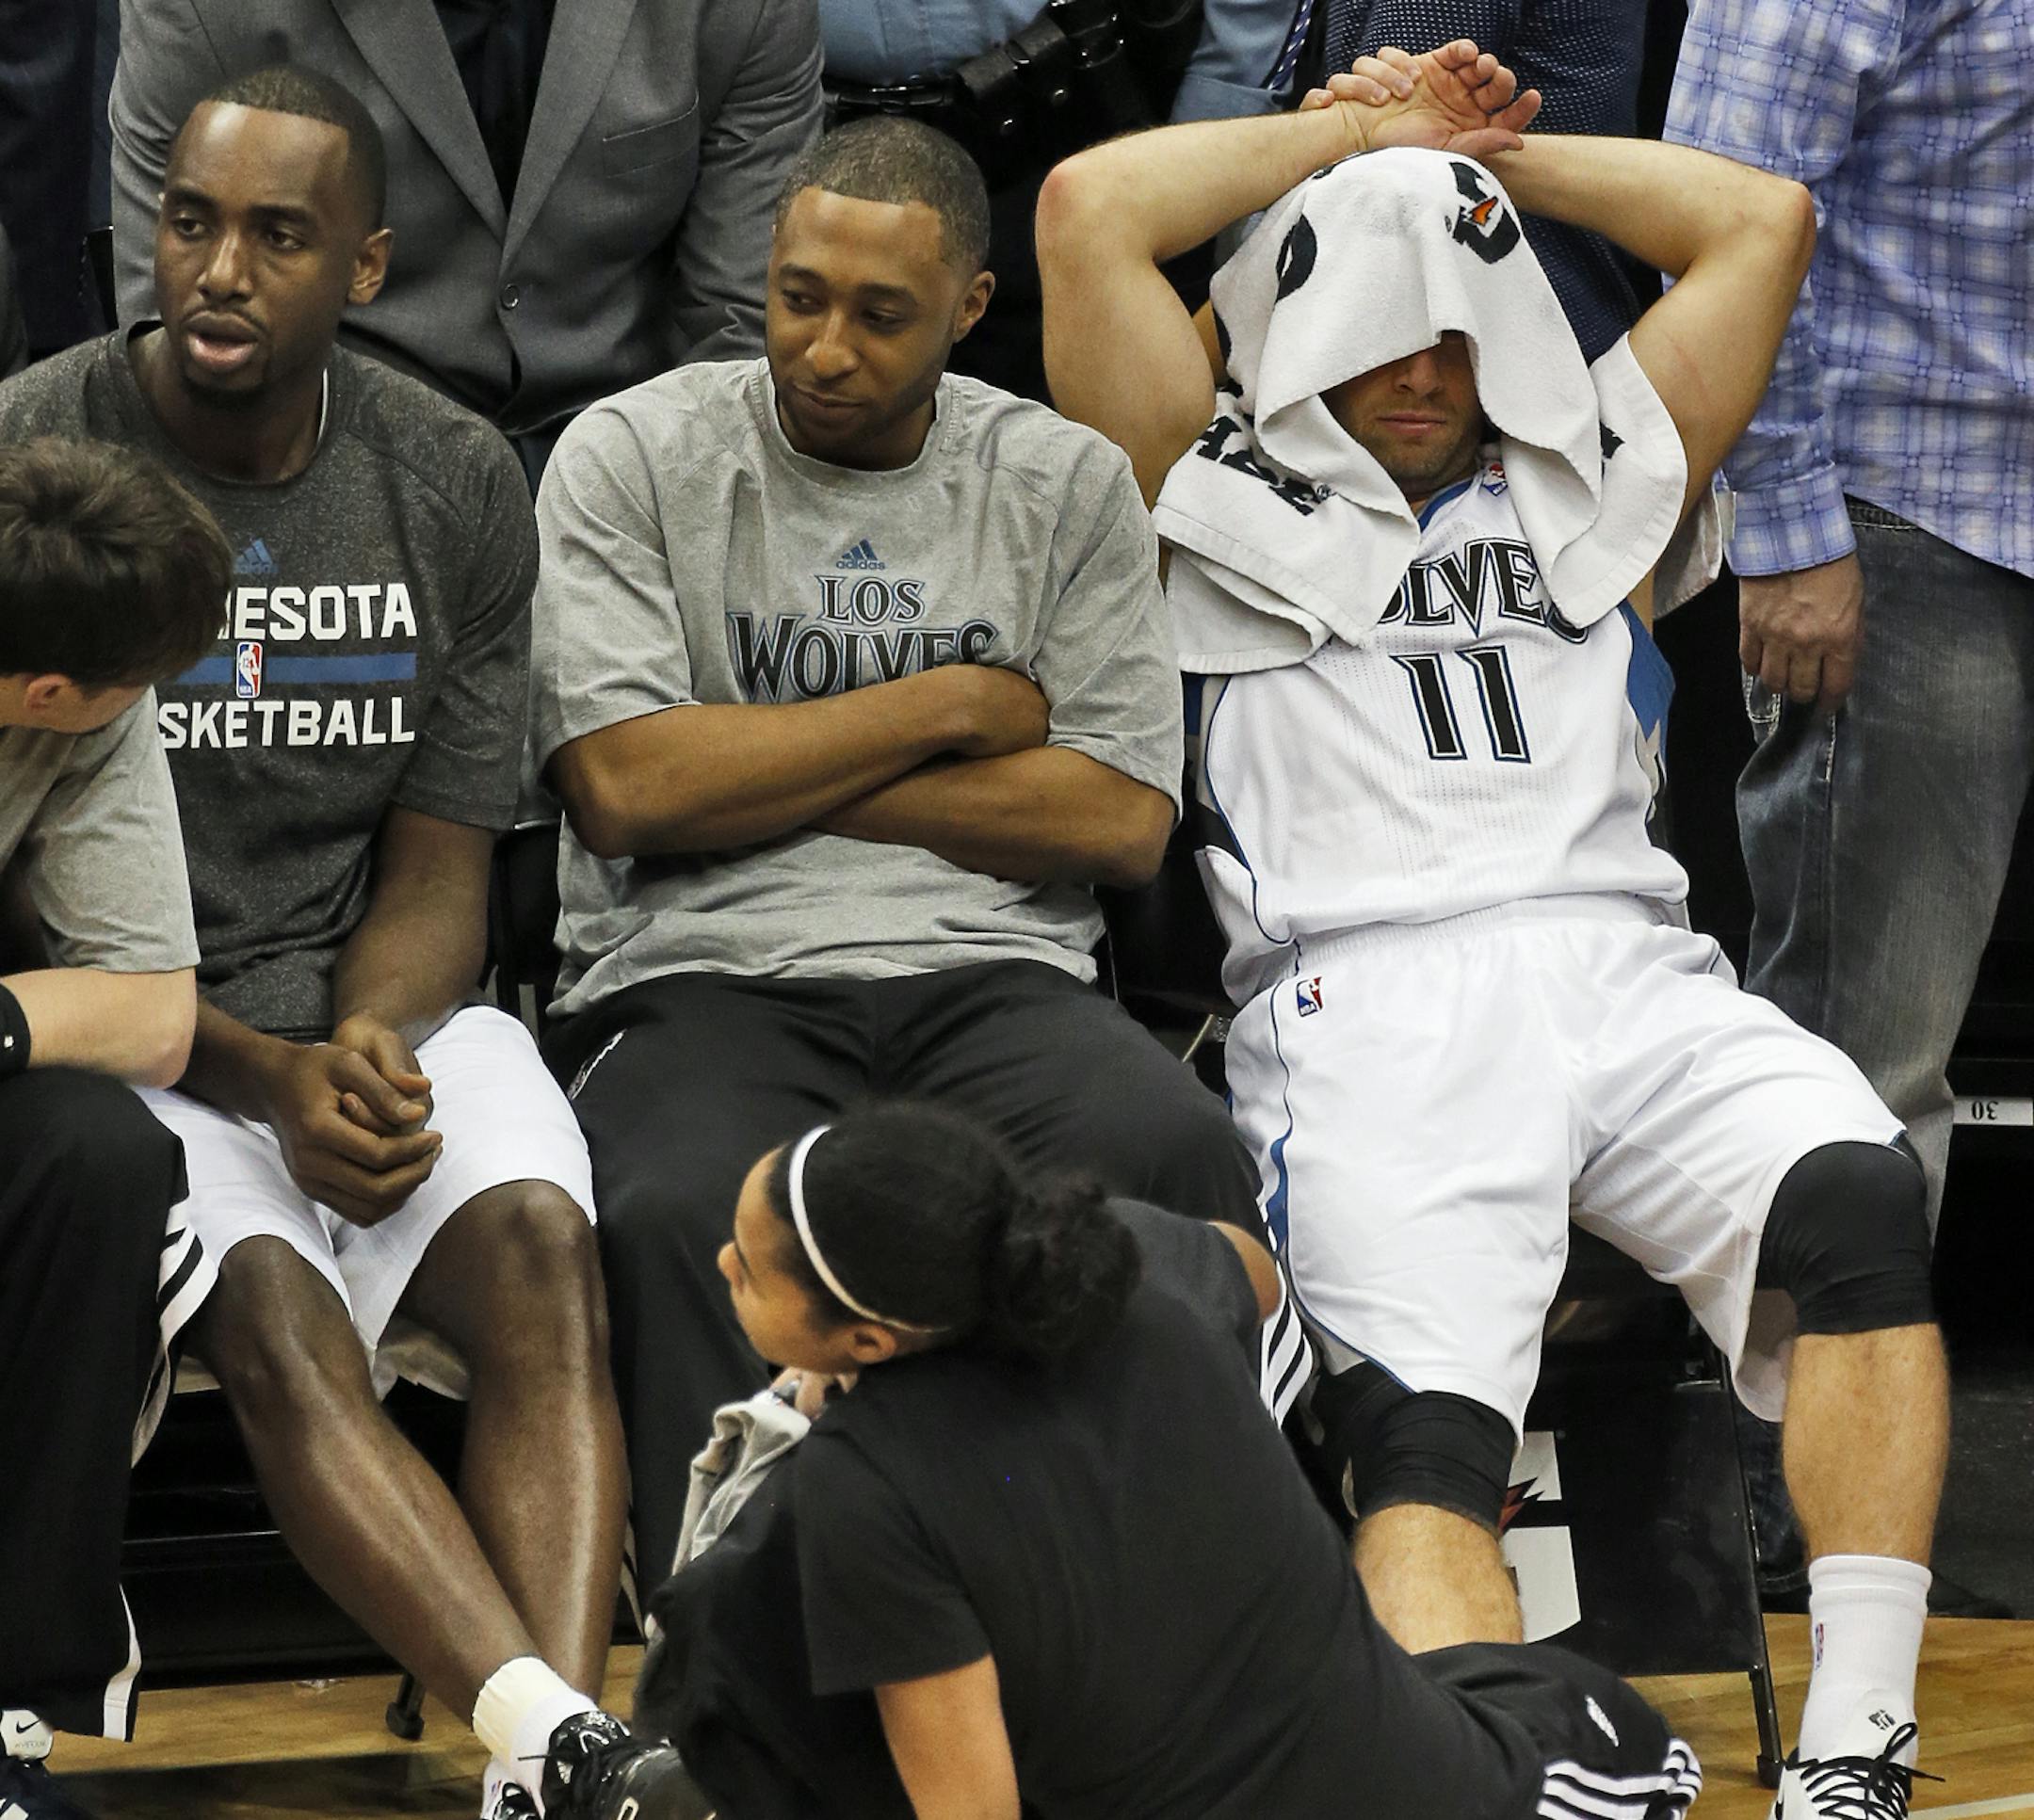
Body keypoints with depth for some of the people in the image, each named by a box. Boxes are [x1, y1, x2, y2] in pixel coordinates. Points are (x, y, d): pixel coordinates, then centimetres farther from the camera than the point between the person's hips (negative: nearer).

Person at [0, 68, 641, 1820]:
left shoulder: (459, 487, 5)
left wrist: (369, 1048, -15)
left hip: (380, 1008, 3)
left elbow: (437, 874, 8)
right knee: (274, 1319, -32)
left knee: (538, 1254, -28)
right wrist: (264, 1076, -16)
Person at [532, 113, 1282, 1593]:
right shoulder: (634, 458, 8)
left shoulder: (1070, 486, 14)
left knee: (1175, 1157, -32)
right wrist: (951, 706, 1)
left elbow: (1123, 820, 4)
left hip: (990, 972, 2)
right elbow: (626, 788, -5)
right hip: (703, 974, -2)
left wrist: (775, 780, -1)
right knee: (679, 1219, -37)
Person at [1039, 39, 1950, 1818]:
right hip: (1369, 1005, -2)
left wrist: (1490, 153, 32)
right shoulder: (1224, 503, 22)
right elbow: (1090, 208, 12)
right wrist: (1374, 131, 23)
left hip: (1630, 973, 2)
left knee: (1858, 1205, -29)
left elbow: (1761, 218, 32)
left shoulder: (1596, 486, 31)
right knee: (1424, 1439, -27)